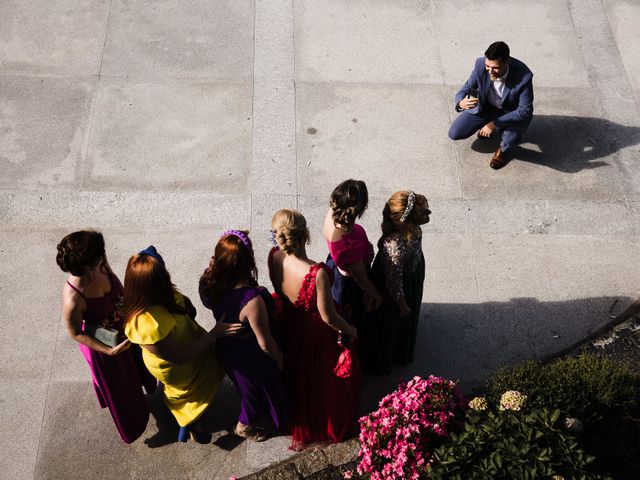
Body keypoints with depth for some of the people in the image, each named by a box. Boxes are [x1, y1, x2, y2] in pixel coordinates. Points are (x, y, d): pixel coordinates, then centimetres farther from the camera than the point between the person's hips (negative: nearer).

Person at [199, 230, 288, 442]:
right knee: (258, 390, 27)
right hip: (251, 359, -6)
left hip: (227, 349, 6)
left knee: (244, 384, 36)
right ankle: (244, 427, 54)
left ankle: (246, 421, 65)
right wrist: (279, 359, -10)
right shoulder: (252, 299, -43)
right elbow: (265, 343, -28)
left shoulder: (212, 285, -24)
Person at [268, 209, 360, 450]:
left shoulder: (274, 257, -25)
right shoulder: (317, 273, -42)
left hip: (289, 331, 5)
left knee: (297, 378, 33)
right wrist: (349, 330, -9)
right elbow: (328, 316, -27)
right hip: (317, 338, -5)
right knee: (325, 382, 26)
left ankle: (301, 429, 62)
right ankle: (332, 425, 55)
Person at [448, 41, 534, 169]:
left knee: (512, 137, -35)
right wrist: (461, 103, -42)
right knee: (454, 133, -9)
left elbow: (525, 111, -27)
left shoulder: (523, 76, -34)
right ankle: (486, 125, 20)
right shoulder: (481, 64, -26)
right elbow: (465, 89, -16)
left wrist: (495, 123, -33)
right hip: (485, 107, 3)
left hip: (512, 113, -3)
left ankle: (504, 147, 5)